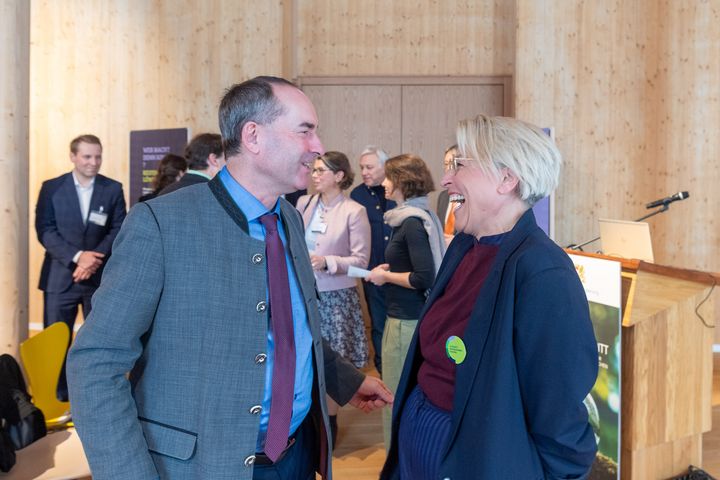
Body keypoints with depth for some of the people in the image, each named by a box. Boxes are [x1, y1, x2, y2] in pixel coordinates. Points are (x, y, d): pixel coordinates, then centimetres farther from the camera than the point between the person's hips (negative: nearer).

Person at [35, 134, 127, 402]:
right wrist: (77, 256, -17)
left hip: (100, 277, 1)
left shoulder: (113, 189, 3)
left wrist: (94, 258, -15)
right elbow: (45, 230, -4)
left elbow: (119, 230, -1)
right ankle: (57, 398, 15)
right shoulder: (52, 188, 2)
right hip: (60, 276, 0)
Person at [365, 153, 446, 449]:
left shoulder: (412, 223, -18)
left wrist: (386, 276, -11)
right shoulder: (417, 216, 10)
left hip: (407, 319, -10)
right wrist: (391, 269, 7)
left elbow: (424, 278, -23)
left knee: (397, 393, 1)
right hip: (410, 314, 10)